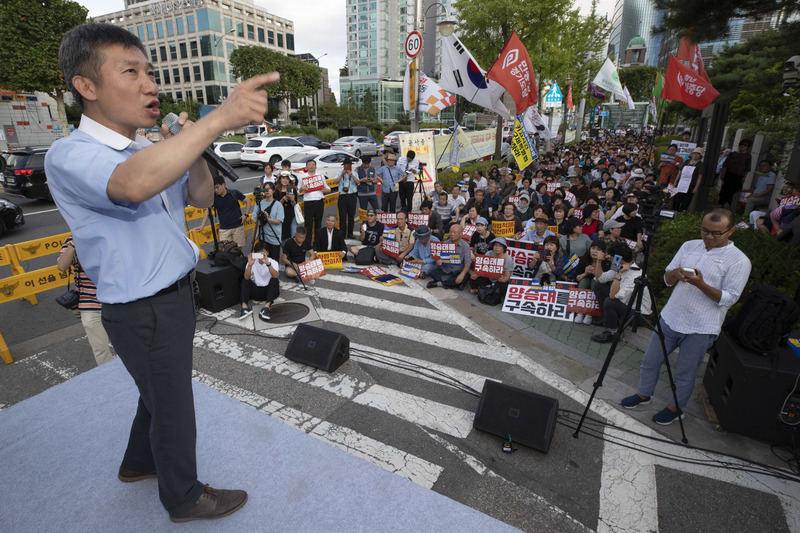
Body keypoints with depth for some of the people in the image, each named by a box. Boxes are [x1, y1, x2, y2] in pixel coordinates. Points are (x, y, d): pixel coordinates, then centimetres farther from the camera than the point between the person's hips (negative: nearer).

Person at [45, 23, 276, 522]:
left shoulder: (151, 152, 7)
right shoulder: (70, 156, -21)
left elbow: (203, 198, 8)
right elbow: (133, 184, -43)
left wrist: (192, 151, -11)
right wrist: (219, 118, -48)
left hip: (176, 295, 8)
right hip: (144, 313, -8)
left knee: (162, 392, 27)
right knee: (174, 409, 11)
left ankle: (139, 461, 53)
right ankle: (184, 498, 37)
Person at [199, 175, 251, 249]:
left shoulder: (234, 193, -4)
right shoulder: (213, 197, -1)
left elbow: (248, 201, 6)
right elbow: (207, 211, 0)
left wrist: (245, 215, -3)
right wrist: (202, 226, -5)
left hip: (238, 226, 0)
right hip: (224, 229, 1)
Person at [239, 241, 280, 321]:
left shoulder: (273, 262, -8)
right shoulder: (252, 262, -3)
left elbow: (275, 276, -30)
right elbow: (246, 278, -20)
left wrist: (267, 263, -44)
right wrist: (250, 265, -35)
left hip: (269, 290, -2)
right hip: (257, 291, 2)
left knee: (274, 280, -30)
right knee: (245, 281, -20)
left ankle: (266, 307, -41)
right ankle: (245, 307, -32)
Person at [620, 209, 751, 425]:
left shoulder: (739, 261, -9)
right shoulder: (689, 246, 5)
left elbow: (728, 299, -13)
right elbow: (667, 279, 7)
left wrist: (701, 284, -27)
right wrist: (675, 273, -15)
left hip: (700, 329, -4)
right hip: (670, 318, 5)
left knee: (685, 374, 11)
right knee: (650, 360, 15)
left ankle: (675, 408, 33)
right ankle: (643, 394, 37)